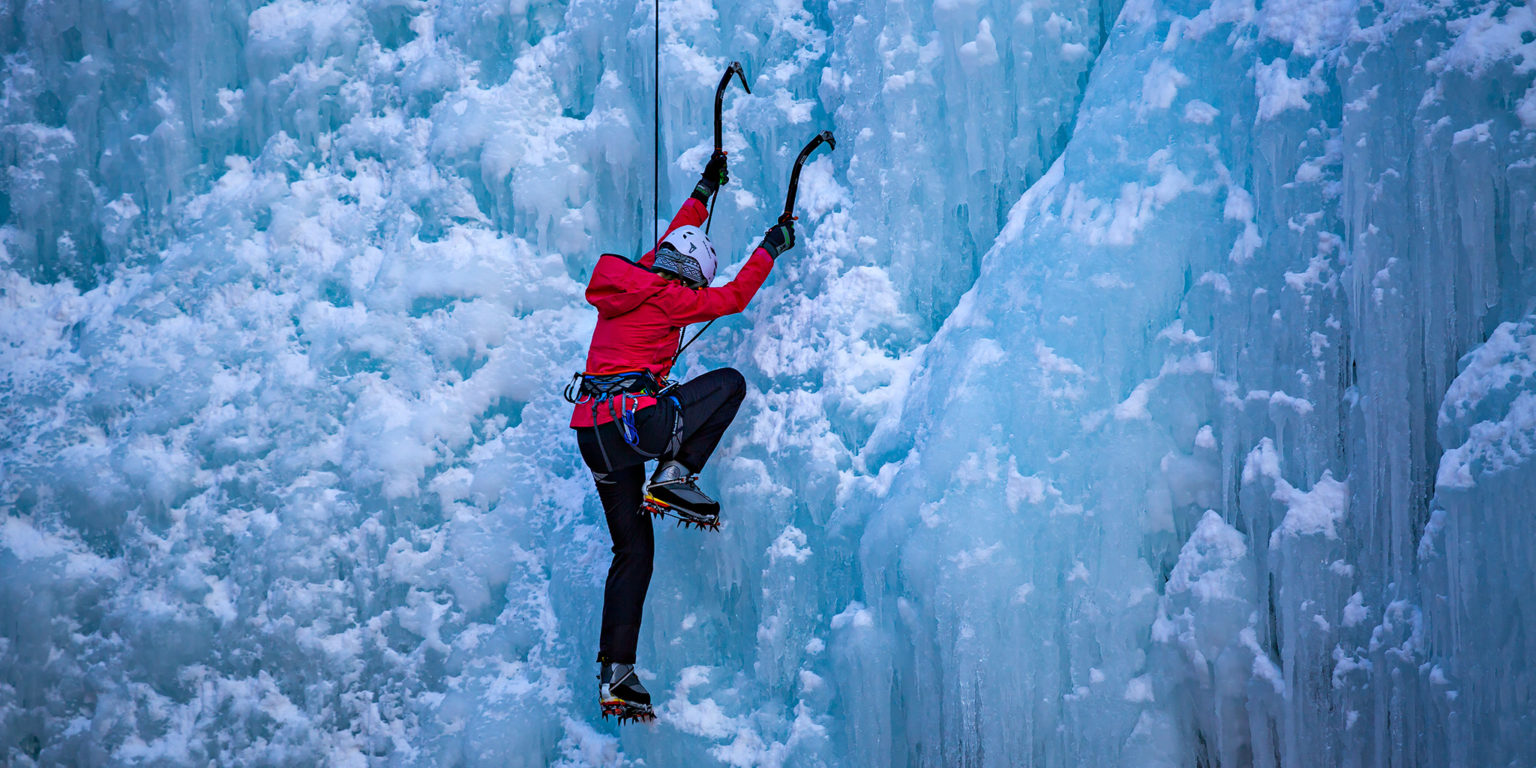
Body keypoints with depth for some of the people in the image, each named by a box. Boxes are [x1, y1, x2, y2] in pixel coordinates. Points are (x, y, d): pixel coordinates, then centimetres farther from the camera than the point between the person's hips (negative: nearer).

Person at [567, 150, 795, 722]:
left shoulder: (624, 282, 19)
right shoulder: (667, 298, -3)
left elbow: (670, 242, 36)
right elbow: (733, 297, 7)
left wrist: (704, 191, 47)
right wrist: (771, 247, 21)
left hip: (593, 433, 8)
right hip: (636, 419, -8)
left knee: (633, 550, 12)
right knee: (729, 383, 10)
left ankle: (614, 674, 5)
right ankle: (674, 477, -2)